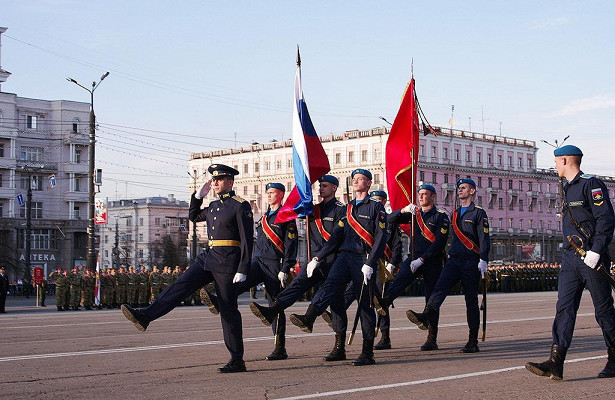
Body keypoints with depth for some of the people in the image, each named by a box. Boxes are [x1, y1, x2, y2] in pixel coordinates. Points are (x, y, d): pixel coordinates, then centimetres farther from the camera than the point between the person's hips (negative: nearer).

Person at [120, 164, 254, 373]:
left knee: (228, 308, -3)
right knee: (180, 285, -8)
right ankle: (145, 316, -18)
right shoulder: (214, 206, 16)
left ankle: (237, 361, 4)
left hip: (227, 262, -7)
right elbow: (193, 216, 32)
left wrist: (243, 270, -18)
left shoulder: (241, 206, -8)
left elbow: (247, 240, -12)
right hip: (208, 257, 8)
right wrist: (198, 195, 17)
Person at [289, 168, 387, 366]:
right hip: (345, 256, 4)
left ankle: (368, 353, 4)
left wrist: (369, 264, -17)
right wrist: (317, 258, 7)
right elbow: (337, 236, 15)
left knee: (365, 305, -1)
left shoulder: (376, 207, 1)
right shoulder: (348, 208, 19)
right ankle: (308, 319, -46)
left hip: (364, 259, -4)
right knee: (331, 284, -23)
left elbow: (381, 237, -7)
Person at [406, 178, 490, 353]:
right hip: (454, 261, 5)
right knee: (440, 287, -21)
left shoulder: (479, 213, 0)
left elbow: (484, 238, -8)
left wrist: (483, 261, -18)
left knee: (471, 301, 0)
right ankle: (427, 316, -43)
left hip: (471, 263, -5)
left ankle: (473, 342, 4)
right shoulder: (455, 214, 20)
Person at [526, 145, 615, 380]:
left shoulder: (591, 184, -9)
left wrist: (596, 251, -21)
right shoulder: (568, 189, 18)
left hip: (591, 258, -8)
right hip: (570, 258, 8)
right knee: (564, 308, -3)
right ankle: (556, 363, -9)